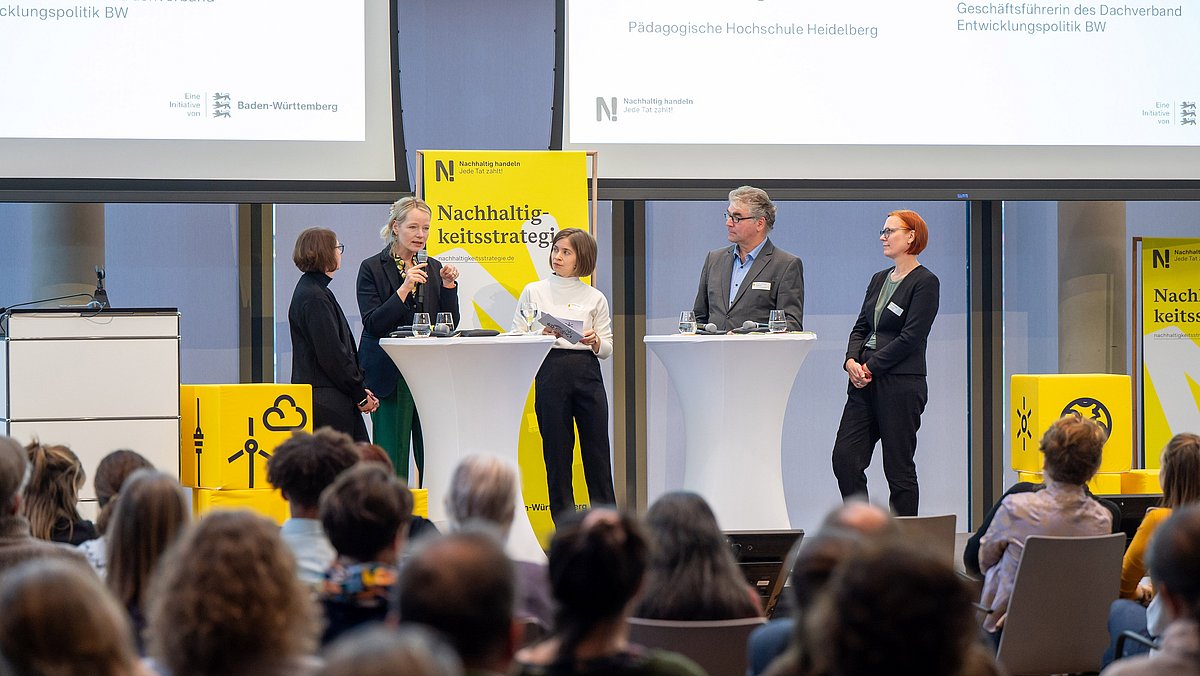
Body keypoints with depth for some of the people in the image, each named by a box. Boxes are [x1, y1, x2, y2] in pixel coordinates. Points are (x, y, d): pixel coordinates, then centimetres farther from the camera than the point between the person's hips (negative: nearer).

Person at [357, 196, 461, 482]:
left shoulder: (433, 268, 13)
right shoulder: (372, 268, 0)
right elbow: (373, 324, -10)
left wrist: (448, 285, -4)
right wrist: (404, 288, -18)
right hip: (389, 375, -4)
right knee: (392, 458, -4)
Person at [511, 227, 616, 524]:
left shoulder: (595, 298, 10)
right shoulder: (534, 292, 8)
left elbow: (607, 349, 10)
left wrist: (595, 341, -12)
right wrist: (543, 334, -13)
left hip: (587, 374, 1)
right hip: (551, 373, 0)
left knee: (597, 451, -1)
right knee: (557, 452, 0)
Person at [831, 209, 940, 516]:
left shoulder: (925, 282, -7)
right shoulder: (879, 279, 18)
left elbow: (910, 338, -14)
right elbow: (861, 327, 16)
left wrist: (870, 367, -13)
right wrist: (851, 361, -3)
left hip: (901, 384, -8)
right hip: (865, 385, 8)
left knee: (898, 467, -2)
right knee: (844, 457, -1)